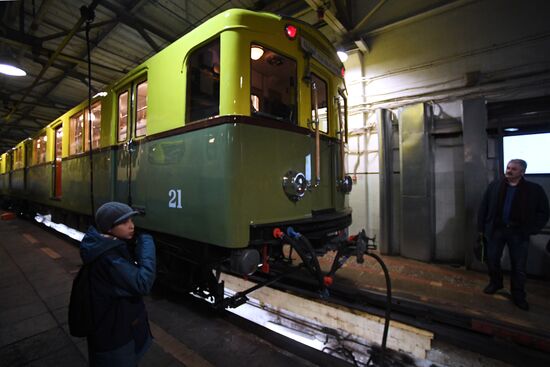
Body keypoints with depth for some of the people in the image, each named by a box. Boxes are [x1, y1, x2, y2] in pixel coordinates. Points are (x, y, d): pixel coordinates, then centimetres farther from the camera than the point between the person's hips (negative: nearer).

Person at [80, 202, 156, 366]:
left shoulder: (111, 246, -1)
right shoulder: (107, 257, -32)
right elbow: (142, 283, -37)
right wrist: (146, 243, -30)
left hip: (118, 321, 9)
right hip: (112, 331, -9)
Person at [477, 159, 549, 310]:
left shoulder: (534, 189, -3)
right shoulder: (494, 185, 1)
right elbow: (484, 207, 3)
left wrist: (530, 230, -8)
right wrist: (481, 227, 1)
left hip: (518, 232, -1)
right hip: (496, 229, 1)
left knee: (519, 266, 8)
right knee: (492, 260, 10)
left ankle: (518, 295, 25)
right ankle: (495, 283, 34)